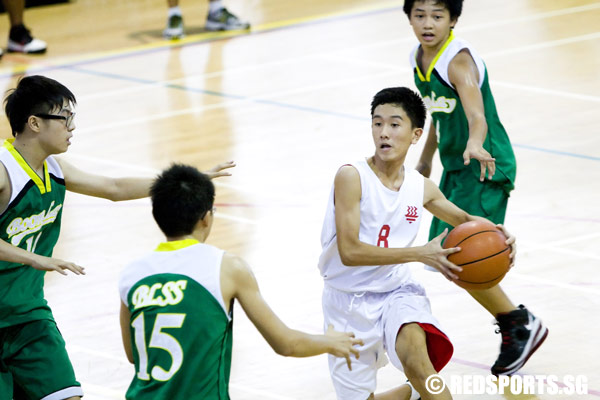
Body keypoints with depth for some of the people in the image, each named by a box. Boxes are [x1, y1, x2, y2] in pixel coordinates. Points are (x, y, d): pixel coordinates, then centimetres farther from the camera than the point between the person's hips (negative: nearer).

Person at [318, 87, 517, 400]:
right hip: (349, 301, -1)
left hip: (397, 292, 2)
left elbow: (465, 219, 18)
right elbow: (349, 251, -25)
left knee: (414, 358, -33)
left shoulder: (422, 188, -1)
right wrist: (421, 254, -28)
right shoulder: (352, 177, -17)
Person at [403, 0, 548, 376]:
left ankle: (521, 323, 1)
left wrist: (476, 143, -62)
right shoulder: (420, 58, 2)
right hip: (455, 168, 9)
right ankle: (512, 327, 27)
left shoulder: (459, 60, -24)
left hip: (486, 167, -9)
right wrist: (426, 159, 29)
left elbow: (474, 108, -42)